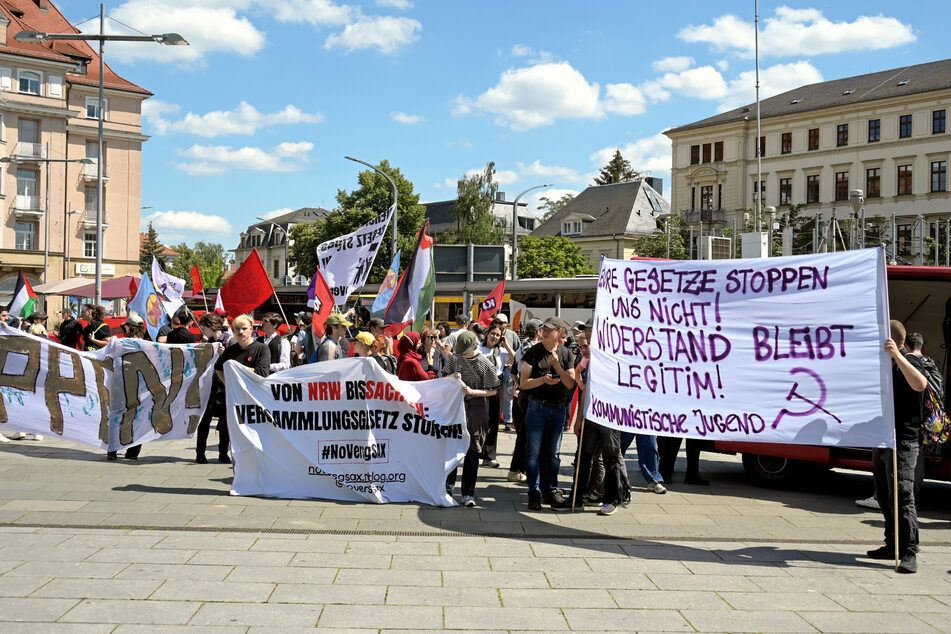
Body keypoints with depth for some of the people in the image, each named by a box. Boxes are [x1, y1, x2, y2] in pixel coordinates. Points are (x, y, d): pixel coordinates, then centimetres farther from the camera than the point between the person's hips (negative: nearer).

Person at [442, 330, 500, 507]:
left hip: (475, 409, -3)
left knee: (472, 452, 1)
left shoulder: (485, 364, -8)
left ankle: (468, 493, 8)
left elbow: (493, 391, -6)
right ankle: (447, 487, 18)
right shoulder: (455, 358, 5)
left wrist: (472, 391, -19)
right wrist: (452, 377, -7)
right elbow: (444, 377, 16)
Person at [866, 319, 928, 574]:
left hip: (903, 442, -9)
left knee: (902, 497, -12)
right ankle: (893, 545, 25)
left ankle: (909, 553, -10)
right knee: (884, 496, 14)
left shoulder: (908, 362, -10)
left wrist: (897, 355, -38)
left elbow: (920, 384, -34)